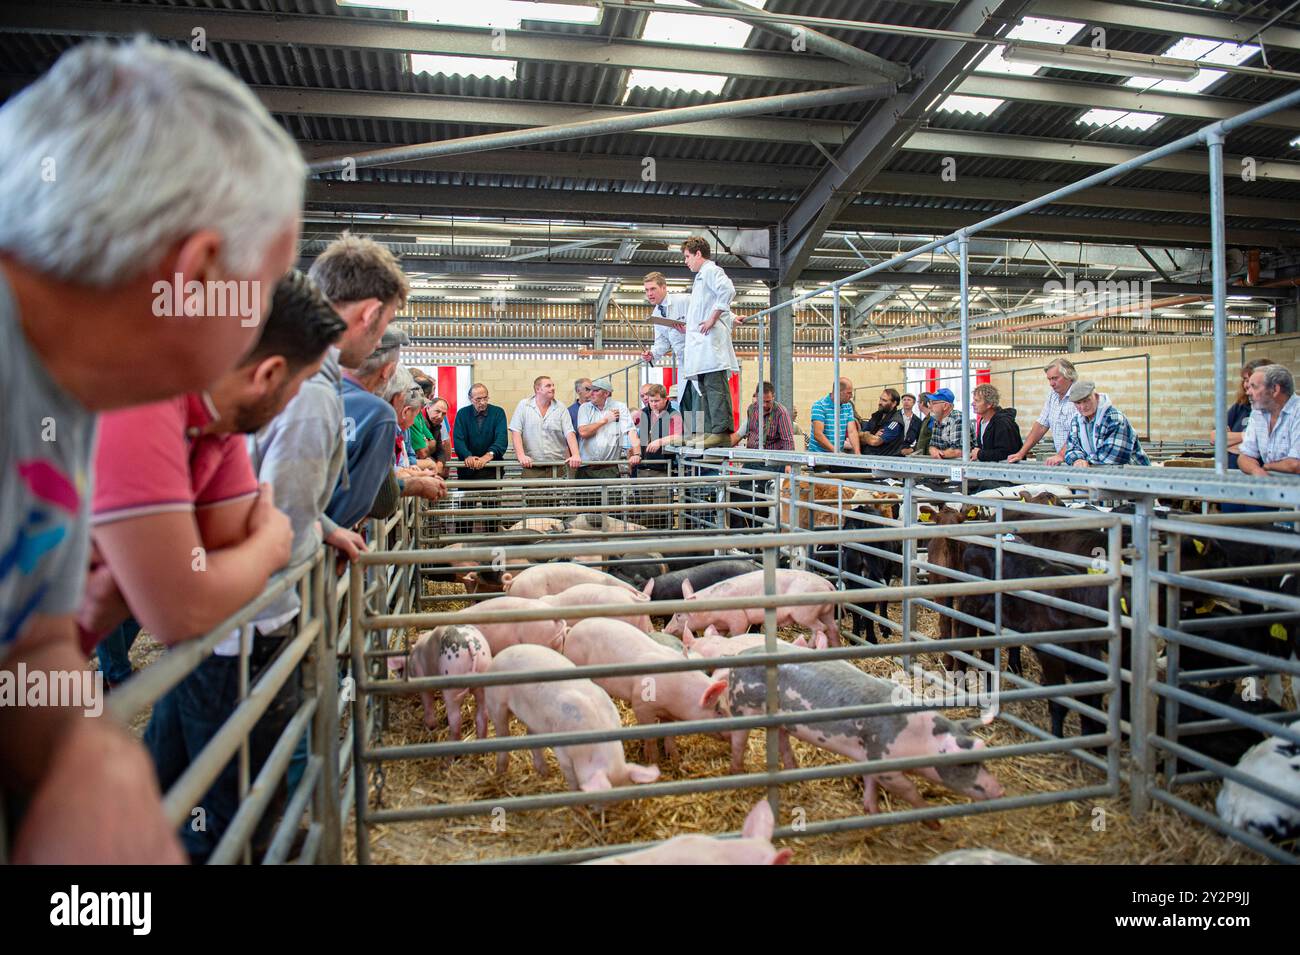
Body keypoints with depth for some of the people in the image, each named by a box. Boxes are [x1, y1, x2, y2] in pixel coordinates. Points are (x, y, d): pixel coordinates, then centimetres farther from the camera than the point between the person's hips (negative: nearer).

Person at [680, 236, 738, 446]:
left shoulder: (711, 271, -1)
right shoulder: (701, 276, 28)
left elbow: (727, 290, -20)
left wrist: (712, 319, -20)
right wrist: (688, 326, 19)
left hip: (711, 339, -10)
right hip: (701, 342, 10)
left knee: (715, 384, -15)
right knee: (704, 387, 7)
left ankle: (722, 431, -19)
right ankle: (708, 432, 8)